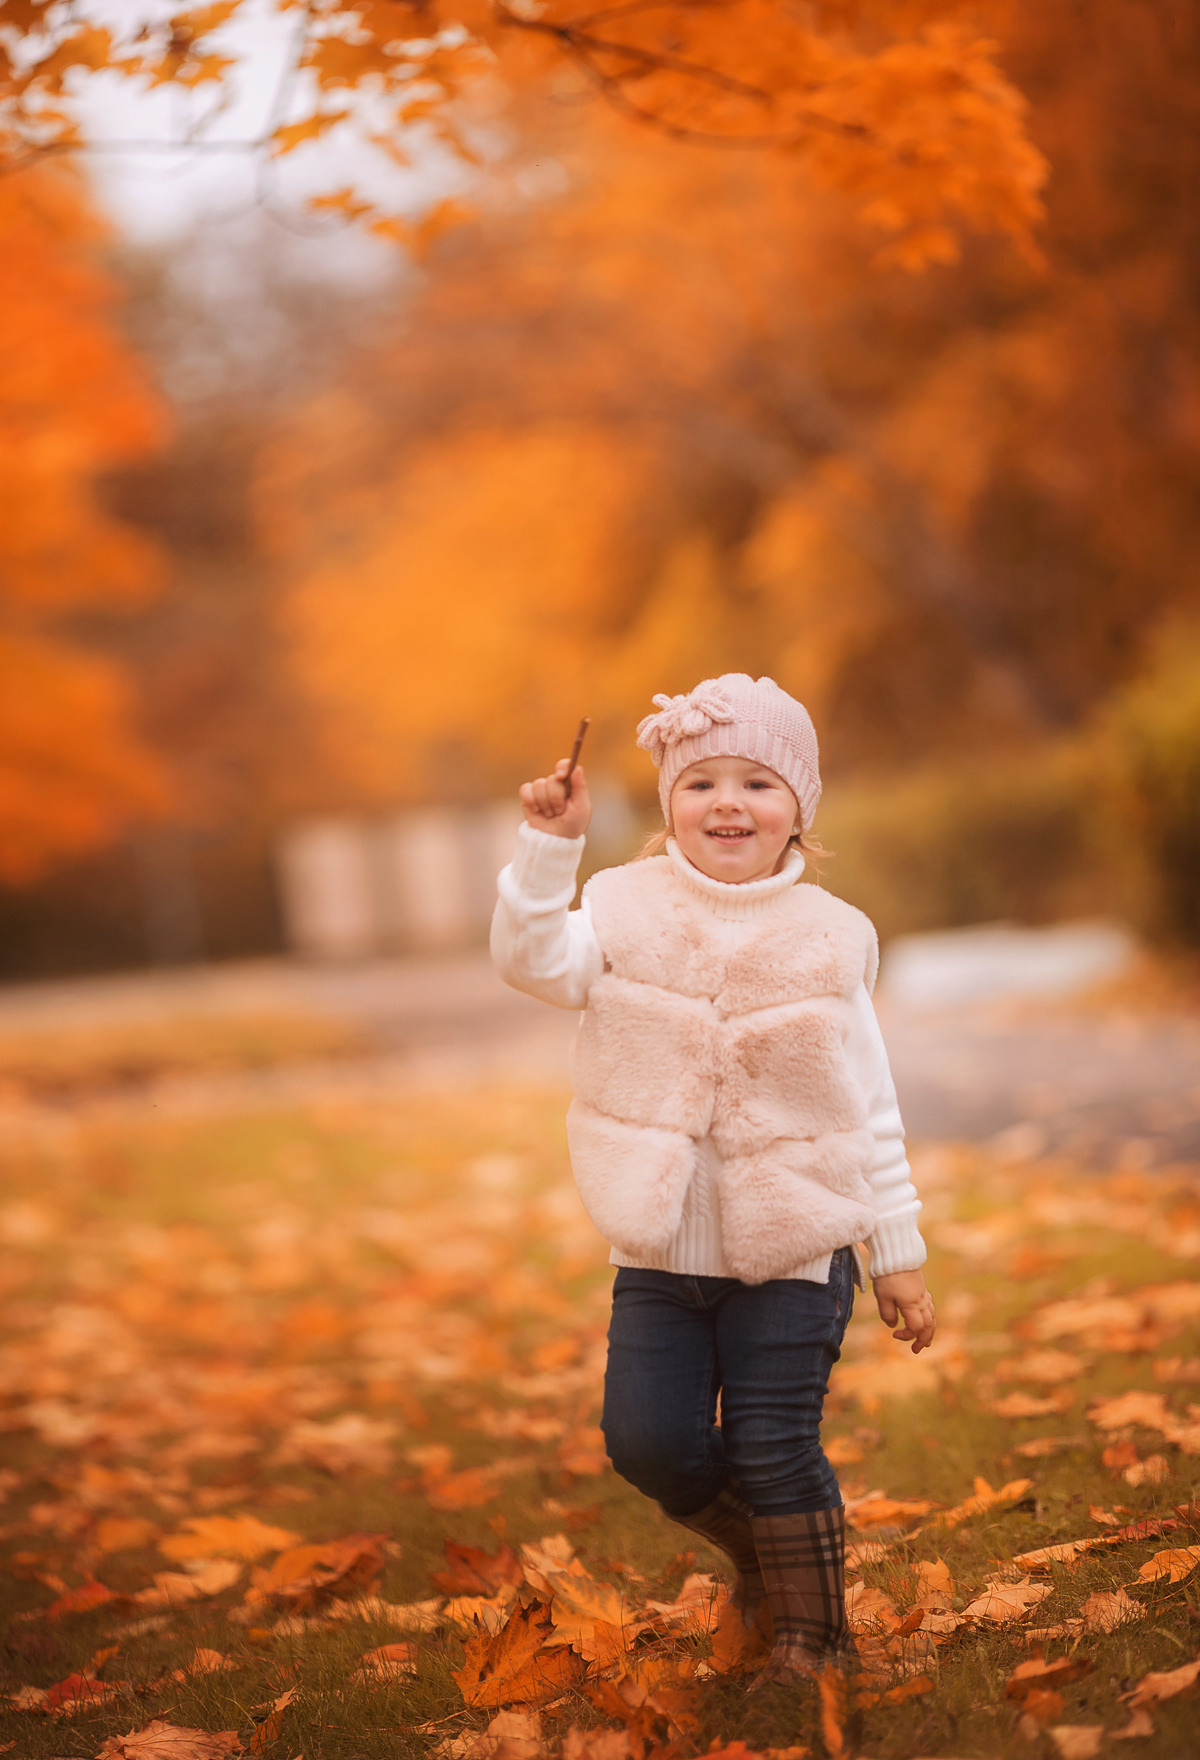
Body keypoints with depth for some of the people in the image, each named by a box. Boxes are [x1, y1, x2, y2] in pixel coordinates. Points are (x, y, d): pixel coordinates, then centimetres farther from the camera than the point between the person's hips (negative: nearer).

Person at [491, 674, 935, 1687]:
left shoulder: (826, 940, -2)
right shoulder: (631, 912, 0)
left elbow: (872, 1112, 3)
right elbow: (535, 961, -19)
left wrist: (900, 1255, 3)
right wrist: (550, 845, -28)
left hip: (794, 1248, -2)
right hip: (661, 1251, 2)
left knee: (774, 1450, -4)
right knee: (650, 1443, -1)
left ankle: (812, 1631, 19)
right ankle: (760, 1550, 30)